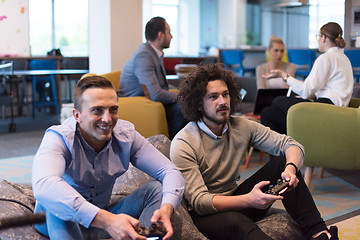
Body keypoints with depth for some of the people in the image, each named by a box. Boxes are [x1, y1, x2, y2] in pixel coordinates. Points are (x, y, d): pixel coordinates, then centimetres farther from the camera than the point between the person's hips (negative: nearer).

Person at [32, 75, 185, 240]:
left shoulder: (125, 135, -11)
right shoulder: (59, 137, -25)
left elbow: (171, 172, -11)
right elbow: (43, 186, -46)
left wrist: (166, 209, -35)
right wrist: (107, 221, -57)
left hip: (103, 215, 4)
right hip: (60, 223, -4)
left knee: (156, 189, -14)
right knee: (56, 204, -37)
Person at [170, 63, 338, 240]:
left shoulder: (241, 126, -1)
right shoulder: (182, 145, -17)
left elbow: (291, 145, -2)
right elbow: (198, 201, -23)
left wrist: (290, 168, -27)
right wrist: (248, 200, -38)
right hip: (204, 215, -6)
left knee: (281, 163, -11)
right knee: (235, 222, -41)